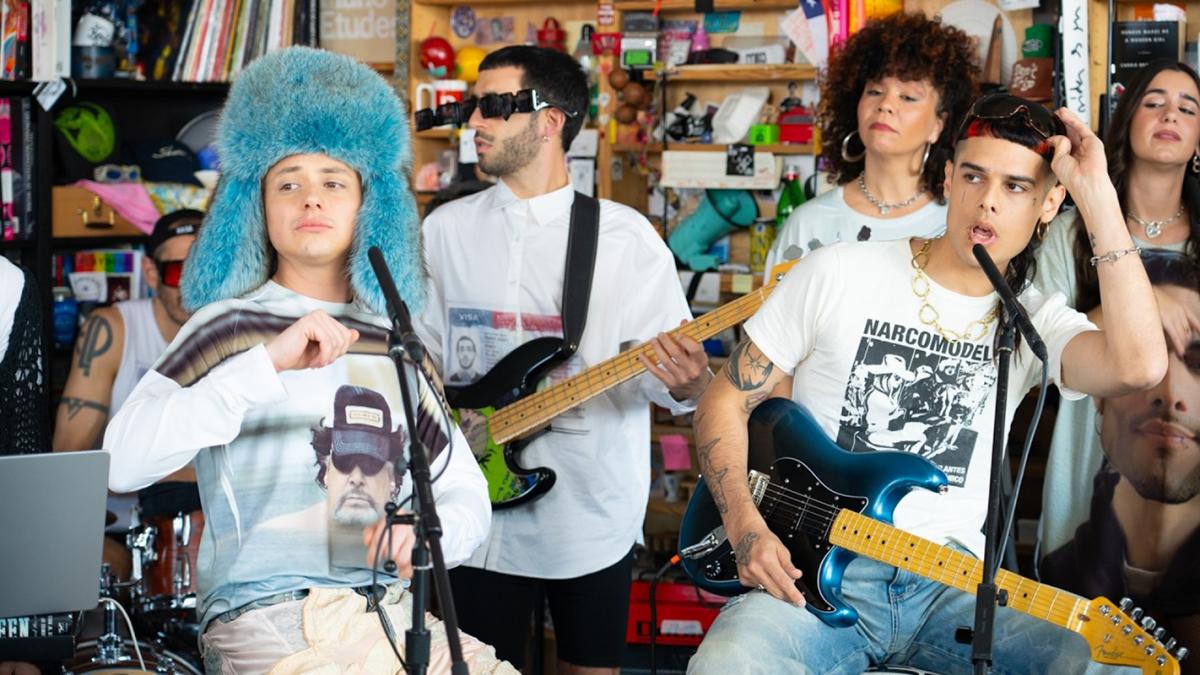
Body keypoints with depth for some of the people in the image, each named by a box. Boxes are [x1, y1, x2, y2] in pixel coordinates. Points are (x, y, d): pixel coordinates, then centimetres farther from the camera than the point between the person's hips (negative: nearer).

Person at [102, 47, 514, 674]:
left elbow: (465, 492, 15)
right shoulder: (228, 326, -1)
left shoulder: (394, 345, 14)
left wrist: (428, 531, -8)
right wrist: (266, 364, -26)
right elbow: (119, 463, -17)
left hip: (392, 612, 6)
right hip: (266, 618, -5)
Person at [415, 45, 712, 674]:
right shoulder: (446, 228, 3)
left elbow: (671, 364, -8)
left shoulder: (625, 235, -5)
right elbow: (419, 352, 12)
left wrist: (684, 385, -30)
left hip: (593, 518, -2)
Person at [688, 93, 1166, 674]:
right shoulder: (837, 275, 2)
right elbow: (726, 400, 6)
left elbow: (1139, 365, -16)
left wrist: (1097, 193, -11)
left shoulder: (1034, 323, 7)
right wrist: (747, 531, -10)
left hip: (950, 585, 4)